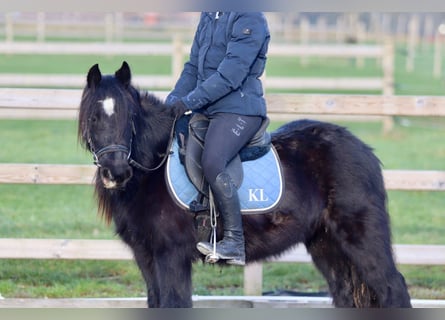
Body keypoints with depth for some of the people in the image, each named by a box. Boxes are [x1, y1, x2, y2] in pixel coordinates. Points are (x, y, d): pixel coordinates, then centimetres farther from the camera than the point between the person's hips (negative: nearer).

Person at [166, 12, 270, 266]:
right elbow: (193, 68, 19)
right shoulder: (209, 16, 14)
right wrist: (171, 102, 6)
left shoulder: (249, 19, -13)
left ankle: (235, 242, -24)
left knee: (212, 164, -28)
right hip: (207, 110, 10)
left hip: (238, 110, -10)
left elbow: (230, 75, -20)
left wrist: (189, 101, -21)